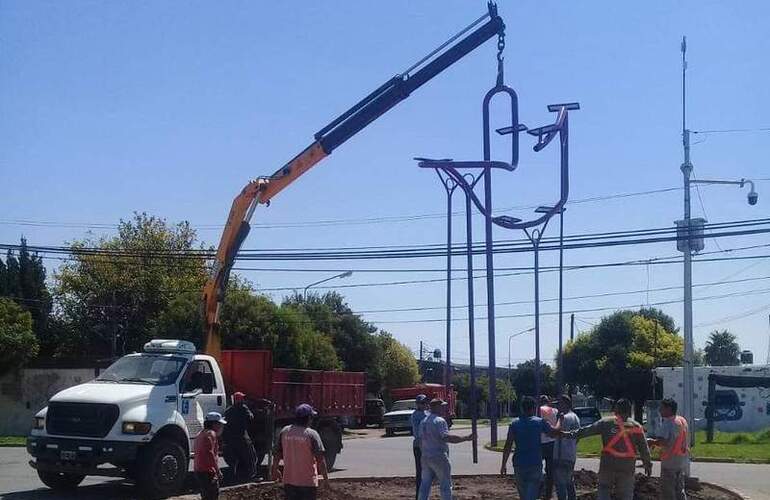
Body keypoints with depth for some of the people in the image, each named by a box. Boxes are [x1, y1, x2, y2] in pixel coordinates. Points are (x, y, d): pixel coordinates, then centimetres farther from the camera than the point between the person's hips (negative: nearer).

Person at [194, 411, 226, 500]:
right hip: (207, 471, -10)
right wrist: (218, 470, -20)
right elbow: (210, 454, -22)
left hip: (198, 470, 10)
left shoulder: (201, 434, 20)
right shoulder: (211, 434, -12)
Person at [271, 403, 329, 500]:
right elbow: (320, 459, -15)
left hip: (288, 480, 4)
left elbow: (276, 454, 8)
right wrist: (326, 478, -8)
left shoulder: (284, 432, 1)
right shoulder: (311, 434, -13)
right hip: (308, 481, -4)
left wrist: (275, 470, 22)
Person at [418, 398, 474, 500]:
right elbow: (446, 437, -27)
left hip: (425, 457, 8)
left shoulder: (423, 421, 12)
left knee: (425, 485, 11)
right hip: (439, 457, -8)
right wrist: (466, 438, -27)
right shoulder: (440, 421, -14)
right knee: (445, 485, 1)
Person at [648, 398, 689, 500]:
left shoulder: (668, 423, -18)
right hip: (682, 461, 8)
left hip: (670, 462, -8)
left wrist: (652, 442, -13)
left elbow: (662, 441, -31)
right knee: (679, 491, 18)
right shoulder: (682, 420, 9)